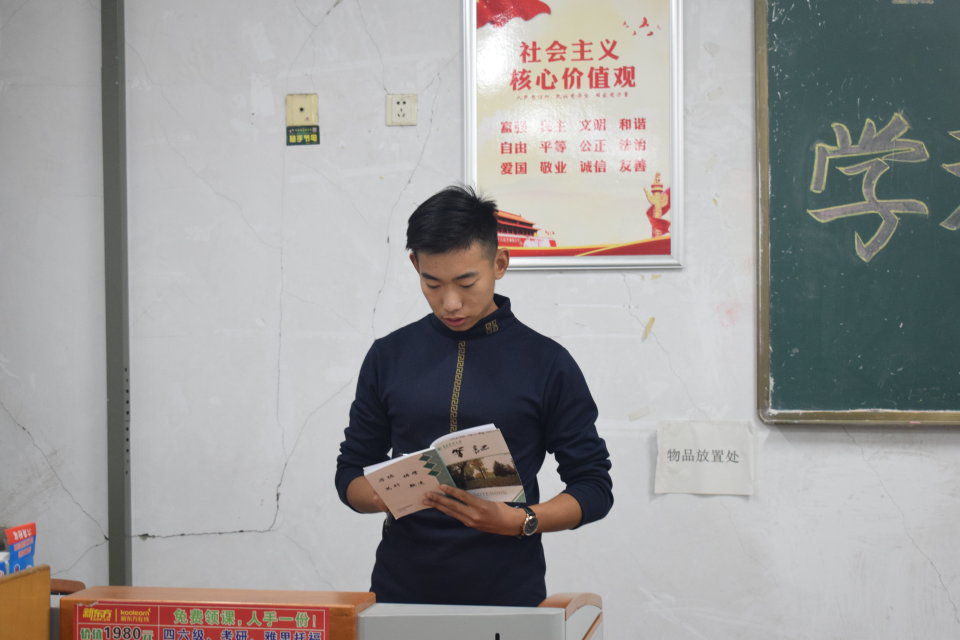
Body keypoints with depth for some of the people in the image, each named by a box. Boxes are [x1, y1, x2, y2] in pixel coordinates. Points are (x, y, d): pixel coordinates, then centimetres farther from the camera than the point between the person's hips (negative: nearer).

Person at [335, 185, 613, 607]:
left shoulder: (546, 363, -3)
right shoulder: (389, 357, 4)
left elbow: (594, 489, -1)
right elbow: (351, 476, 9)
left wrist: (517, 521, -18)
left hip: (507, 591, -2)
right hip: (401, 588, 2)